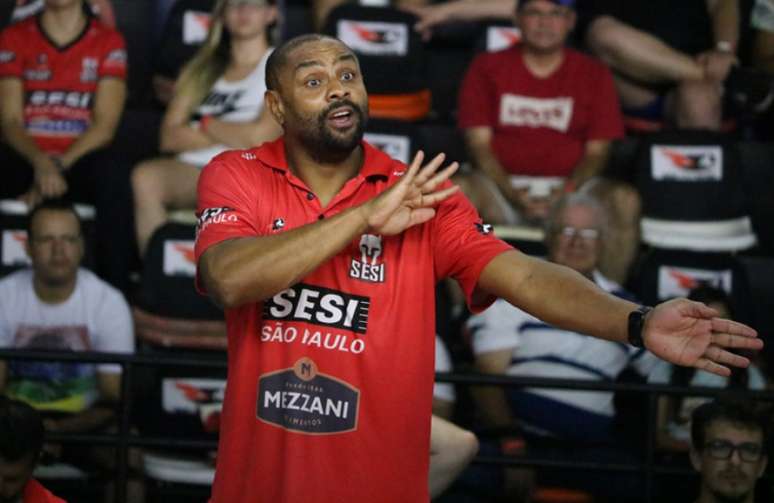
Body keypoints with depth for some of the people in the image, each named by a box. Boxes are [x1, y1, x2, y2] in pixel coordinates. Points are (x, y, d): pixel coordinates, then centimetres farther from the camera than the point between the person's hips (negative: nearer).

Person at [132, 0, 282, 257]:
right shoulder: (202, 68, 25)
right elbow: (170, 136, 10)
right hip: (192, 170, 4)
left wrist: (207, 124, 9)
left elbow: (260, 136, -4)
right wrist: (231, 134, -1)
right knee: (145, 176, -30)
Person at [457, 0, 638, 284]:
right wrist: (512, 194, -16)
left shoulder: (594, 75, 12)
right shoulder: (487, 68, 10)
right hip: (504, 184, -1)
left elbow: (597, 149, 6)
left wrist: (568, 192, -16)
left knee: (625, 200, -30)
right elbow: (479, 143, 2)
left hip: (569, 188, 1)